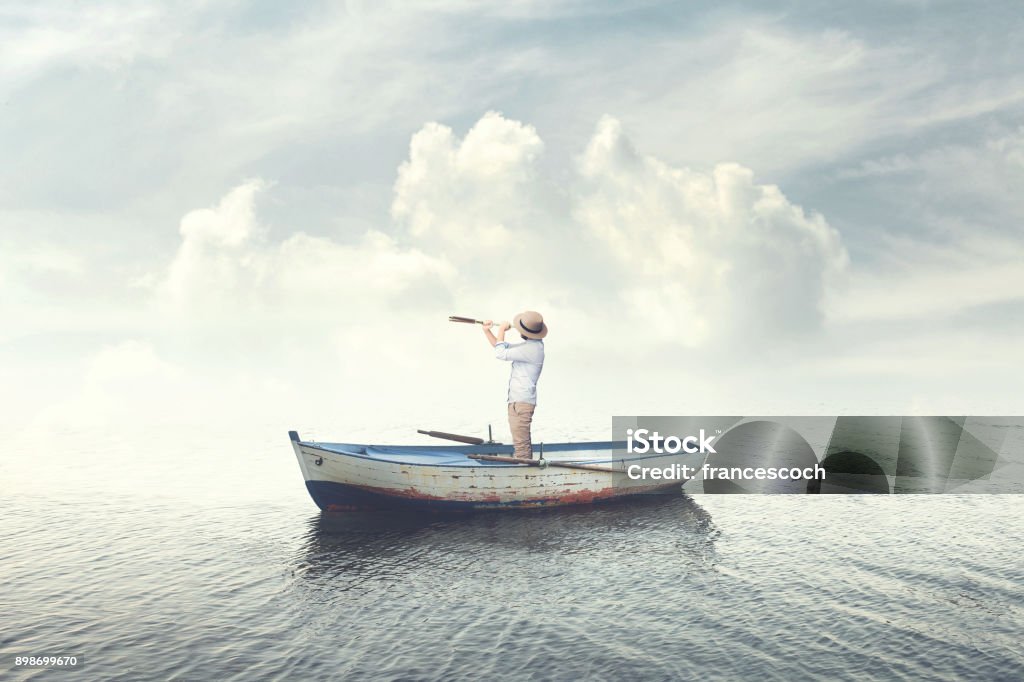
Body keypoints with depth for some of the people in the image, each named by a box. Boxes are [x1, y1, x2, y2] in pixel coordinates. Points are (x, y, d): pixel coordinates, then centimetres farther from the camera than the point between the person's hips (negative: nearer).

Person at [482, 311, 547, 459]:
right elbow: (503, 347, 21)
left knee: (521, 443, -9)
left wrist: (501, 330, -8)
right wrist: (487, 330, 10)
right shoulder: (530, 345, 11)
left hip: (521, 402, -11)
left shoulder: (532, 349, -21)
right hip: (519, 401, 11)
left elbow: (500, 353, -21)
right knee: (524, 442, 20)